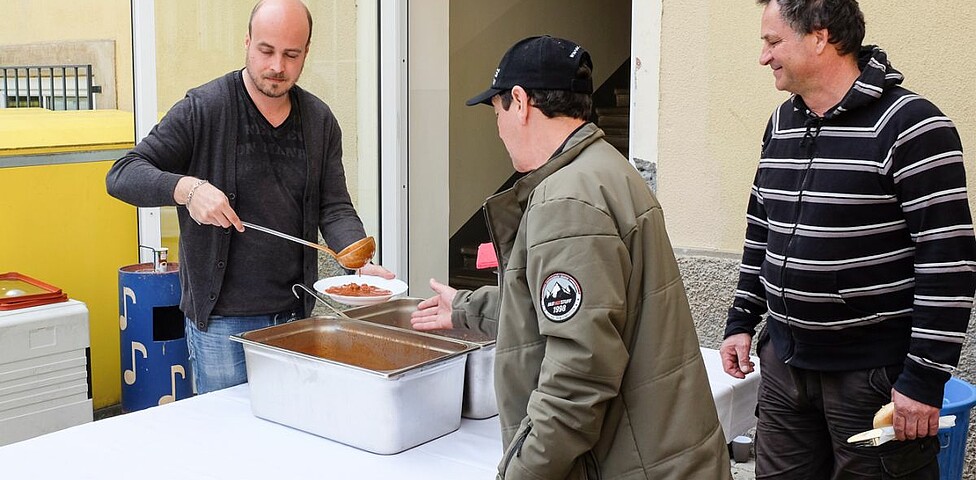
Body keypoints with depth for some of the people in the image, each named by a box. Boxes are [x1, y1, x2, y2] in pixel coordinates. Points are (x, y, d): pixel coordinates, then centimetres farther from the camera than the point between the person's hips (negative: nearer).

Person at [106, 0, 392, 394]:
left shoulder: (320, 121, 4)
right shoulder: (203, 109, -9)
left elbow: (334, 209, 3)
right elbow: (121, 175, -10)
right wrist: (187, 188, -30)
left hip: (295, 315, 4)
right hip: (221, 320, -4)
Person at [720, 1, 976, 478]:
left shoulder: (909, 125, -14)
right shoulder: (781, 122, 9)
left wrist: (925, 377, -18)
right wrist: (741, 322, 16)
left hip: (875, 374, -6)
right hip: (784, 362, 7)